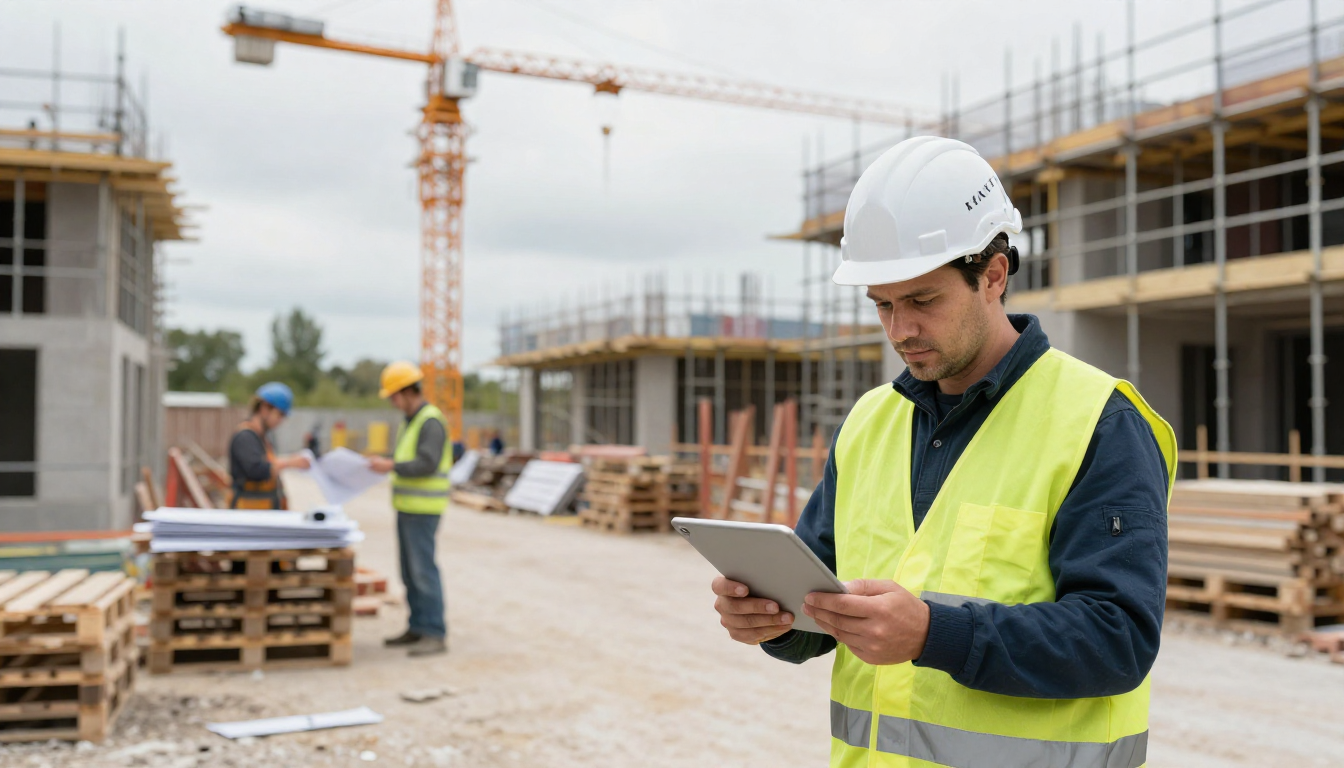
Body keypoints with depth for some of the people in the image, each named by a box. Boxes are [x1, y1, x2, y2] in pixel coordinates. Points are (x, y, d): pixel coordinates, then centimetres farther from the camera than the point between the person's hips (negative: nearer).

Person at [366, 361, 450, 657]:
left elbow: (428, 464, -23)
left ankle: (436, 635, -4)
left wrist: (390, 466, -24)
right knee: (409, 569, 12)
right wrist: (380, 460, 8)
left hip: (423, 509, -10)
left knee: (423, 569, -8)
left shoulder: (431, 421, -15)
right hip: (408, 506, 10)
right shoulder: (410, 420, 16)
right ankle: (417, 629, 20)